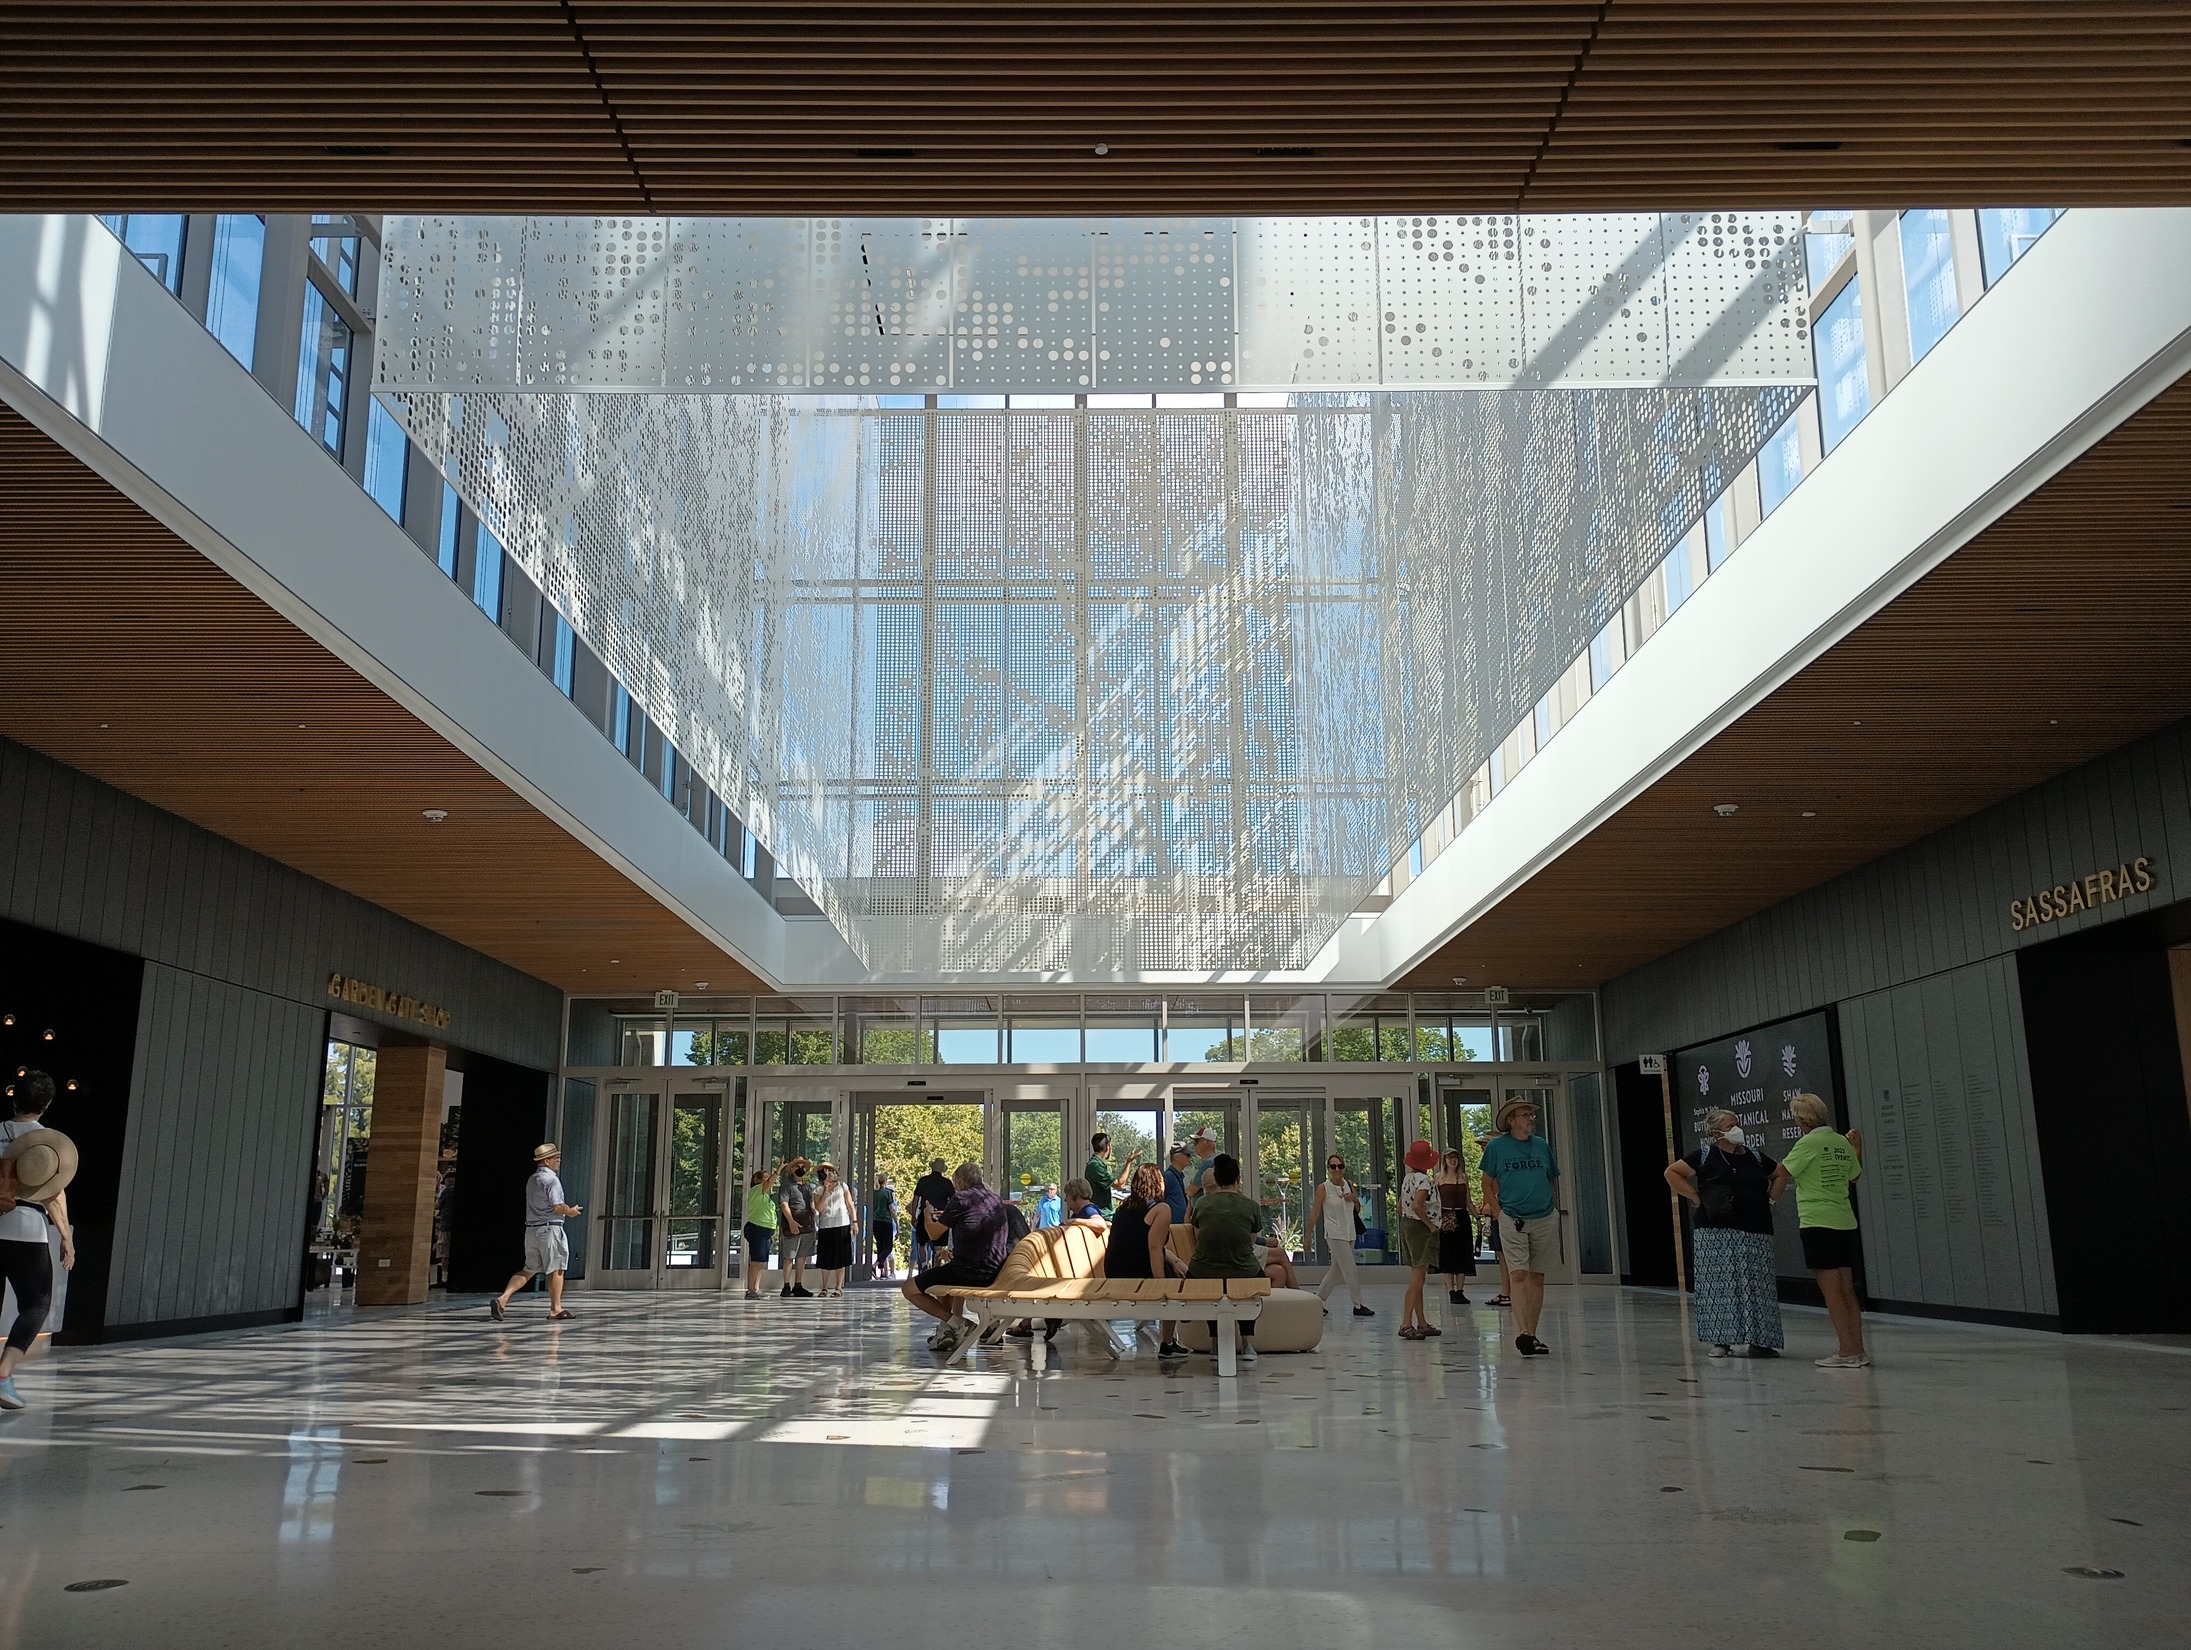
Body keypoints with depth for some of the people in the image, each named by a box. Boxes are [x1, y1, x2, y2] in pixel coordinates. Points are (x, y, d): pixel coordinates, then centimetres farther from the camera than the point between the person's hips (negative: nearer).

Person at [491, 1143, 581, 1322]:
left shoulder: (532, 1180, 16)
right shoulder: (551, 1179, -13)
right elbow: (558, 1207, -21)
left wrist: (567, 1209, 19)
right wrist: (570, 1211, -1)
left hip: (531, 1229, 8)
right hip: (549, 1228, -8)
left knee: (529, 1270, 12)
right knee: (556, 1269, 3)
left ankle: (502, 1299, -2)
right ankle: (555, 1309, 8)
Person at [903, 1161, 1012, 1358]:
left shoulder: (961, 1198, -7)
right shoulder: (997, 1199, 15)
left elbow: (934, 1234, 0)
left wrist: (928, 1217, 20)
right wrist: (948, 1217, 38)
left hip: (969, 1272, -8)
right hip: (995, 1274, 8)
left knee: (910, 1288, 5)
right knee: (948, 1274, 38)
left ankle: (957, 1323, -6)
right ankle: (947, 1331, 29)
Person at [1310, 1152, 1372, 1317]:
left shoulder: (1350, 1185, 6)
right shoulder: (1323, 1188, -9)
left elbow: (1358, 1208, 17)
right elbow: (1315, 1213, -7)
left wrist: (1354, 1198, -5)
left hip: (1349, 1233, 6)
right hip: (1334, 1234, -6)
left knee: (1336, 1271, 11)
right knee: (1350, 1271, -8)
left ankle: (1317, 1300, 22)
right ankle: (1358, 1306, 0)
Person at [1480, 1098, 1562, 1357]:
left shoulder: (1542, 1145, 9)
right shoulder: (1497, 1146, 0)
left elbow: (1553, 1180, 18)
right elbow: (1487, 1183, 6)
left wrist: (1556, 1211, 10)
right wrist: (1498, 1212, -3)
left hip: (1544, 1219, 4)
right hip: (1512, 1221, -3)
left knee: (1537, 1277, 8)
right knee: (1518, 1275, -12)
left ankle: (1531, 1335, 15)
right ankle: (1522, 1333, -19)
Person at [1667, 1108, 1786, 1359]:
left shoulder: (1754, 1156, 13)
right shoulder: (1705, 1156, 1)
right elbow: (1671, 1172, 1)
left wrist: (1772, 1197, 11)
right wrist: (1696, 1197, -5)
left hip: (1756, 1234, 4)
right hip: (1718, 1233, -4)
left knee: (1756, 1287, 3)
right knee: (1720, 1283, -3)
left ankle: (1755, 1340, 8)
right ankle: (1718, 1340, 2)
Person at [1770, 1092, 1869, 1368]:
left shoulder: (1809, 1143, -11)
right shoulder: (1843, 1143, 8)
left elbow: (1782, 1173, -8)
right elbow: (1855, 1175, 23)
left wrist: (1770, 1196, 9)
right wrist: (1857, 1147, 31)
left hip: (1818, 1222, -7)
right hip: (1845, 1221, 7)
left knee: (1831, 1291, -3)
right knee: (1847, 1290, 11)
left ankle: (1847, 1352, -3)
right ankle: (1857, 1350, 13)